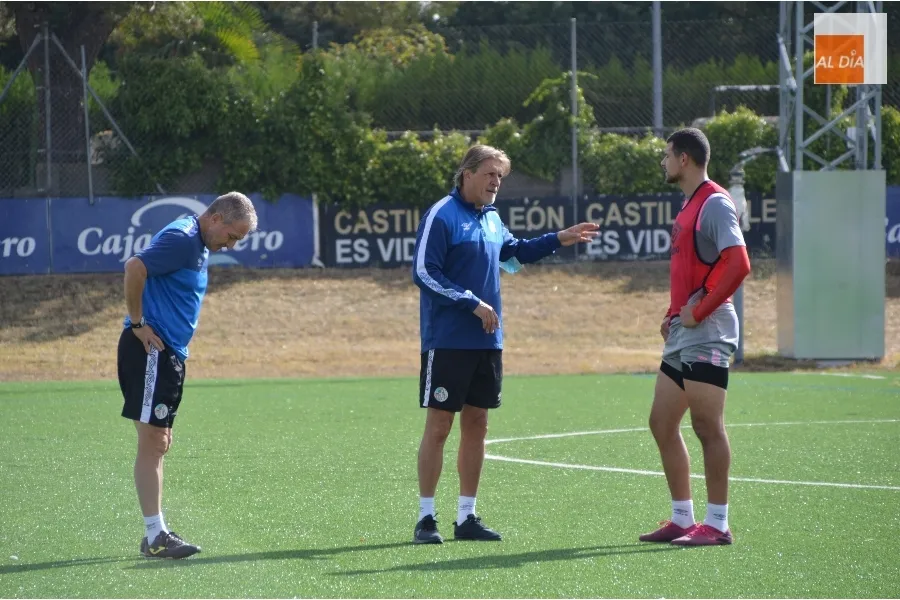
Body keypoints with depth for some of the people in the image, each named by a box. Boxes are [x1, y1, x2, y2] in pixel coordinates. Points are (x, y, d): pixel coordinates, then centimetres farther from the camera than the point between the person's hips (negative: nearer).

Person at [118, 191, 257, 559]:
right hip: (151, 351, -10)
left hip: (168, 355, 10)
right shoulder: (182, 238, -15)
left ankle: (156, 533, 14)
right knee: (152, 443, -9)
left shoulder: (199, 245, 17)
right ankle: (155, 536, -10)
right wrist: (138, 324, -19)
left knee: (158, 444, 11)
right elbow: (134, 268, -25)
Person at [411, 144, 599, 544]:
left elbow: (514, 252, 33)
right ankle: (426, 518, -1)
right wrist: (473, 303, -17)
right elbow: (424, 273, -15)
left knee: (476, 425, 9)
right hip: (447, 342, -8)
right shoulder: (442, 216, -10)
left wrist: (558, 240, 24)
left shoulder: (491, 219, 13)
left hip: (487, 342, 8)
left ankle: (466, 517, 15)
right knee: (438, 426, -5)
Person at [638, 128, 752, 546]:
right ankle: (682, 519, 16)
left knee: (707, 425, -7)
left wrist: (698, 311, -19)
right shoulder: (689, 206, 18)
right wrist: (674, 313, 14)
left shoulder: (715, 204, -12)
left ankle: (717, 524, -3)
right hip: (681, 337, 10)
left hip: (706, 335, -10)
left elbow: (738, 264, -22)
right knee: (662, 423, 11)